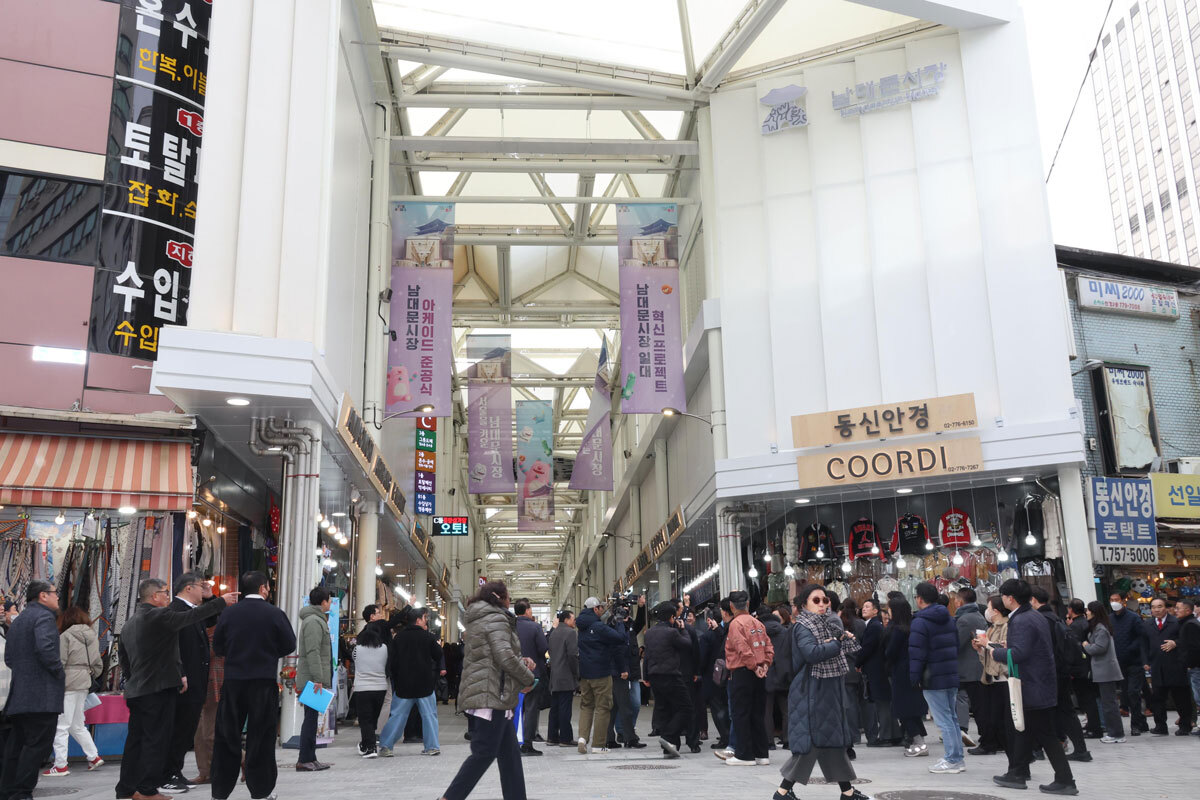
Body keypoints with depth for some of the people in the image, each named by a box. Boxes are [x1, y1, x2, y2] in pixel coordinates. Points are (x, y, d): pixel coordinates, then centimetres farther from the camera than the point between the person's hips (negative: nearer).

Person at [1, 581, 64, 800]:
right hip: (42, 694, -9)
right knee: (39, 744, -7)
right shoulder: (43, 616, -9)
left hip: (18, 695, 10)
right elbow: (45, 648, -23)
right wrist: (60, 673, -12)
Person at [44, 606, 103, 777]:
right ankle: (94, 757, 17)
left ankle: (60, 765, 0)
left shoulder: (66, 636, -8)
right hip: (84, 685, 7)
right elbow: (98, 664, 14)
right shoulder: (93, 637, 12)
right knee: (77, 725, 18)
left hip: (68, 684, -7)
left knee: (61, 726, -1)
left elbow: (59, 663, -12)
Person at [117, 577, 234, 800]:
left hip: (135, 690, 9)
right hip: (158, 690, -9)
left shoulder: (129, 624, 16)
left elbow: (123, 656, 22)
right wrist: (221, 602, -9)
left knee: (136, 739, 13)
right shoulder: (158, 616, -14)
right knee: (156, 740, -3)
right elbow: (191, 616, -16)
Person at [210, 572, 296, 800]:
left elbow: (217, 647, 5)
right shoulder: (275, 614, -7)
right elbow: (289, 645, -3)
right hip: (264, 682, -2)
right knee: (261, 738, 6)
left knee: (227, 736, 11)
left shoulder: (228, 614, 0)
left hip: (233, 681, 2)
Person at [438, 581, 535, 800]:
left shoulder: (477, 620, 19)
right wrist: (528, 678, -6)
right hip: (492, 694, -10)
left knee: (510, 753, 11)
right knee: (484, 753, -6)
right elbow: (504, 656, -20)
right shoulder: (496, 619, -11)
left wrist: (521, 662, 11)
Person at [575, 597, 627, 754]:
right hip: (601, 673, -7)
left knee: (586, 705, 16)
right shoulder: (599, 627, -16)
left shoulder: (581, 627, 8)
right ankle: (598, 744, 5)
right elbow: (620, 639, -20)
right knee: (602, 707, 2)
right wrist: (627, 642, 0)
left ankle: (583, 736, 1)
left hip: (584, 673, 7)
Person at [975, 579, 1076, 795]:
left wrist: (993, 649, -13)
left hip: (1034, 688, -11)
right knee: (1025, 731, 17)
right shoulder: (1036, 616, 12)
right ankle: (1017, 774, 25)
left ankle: (1065, 781, 2)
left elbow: (1018, 654, -27)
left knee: (1046, 735, -3)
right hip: (1042, 683, 11)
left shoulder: (1021, 621, -20)